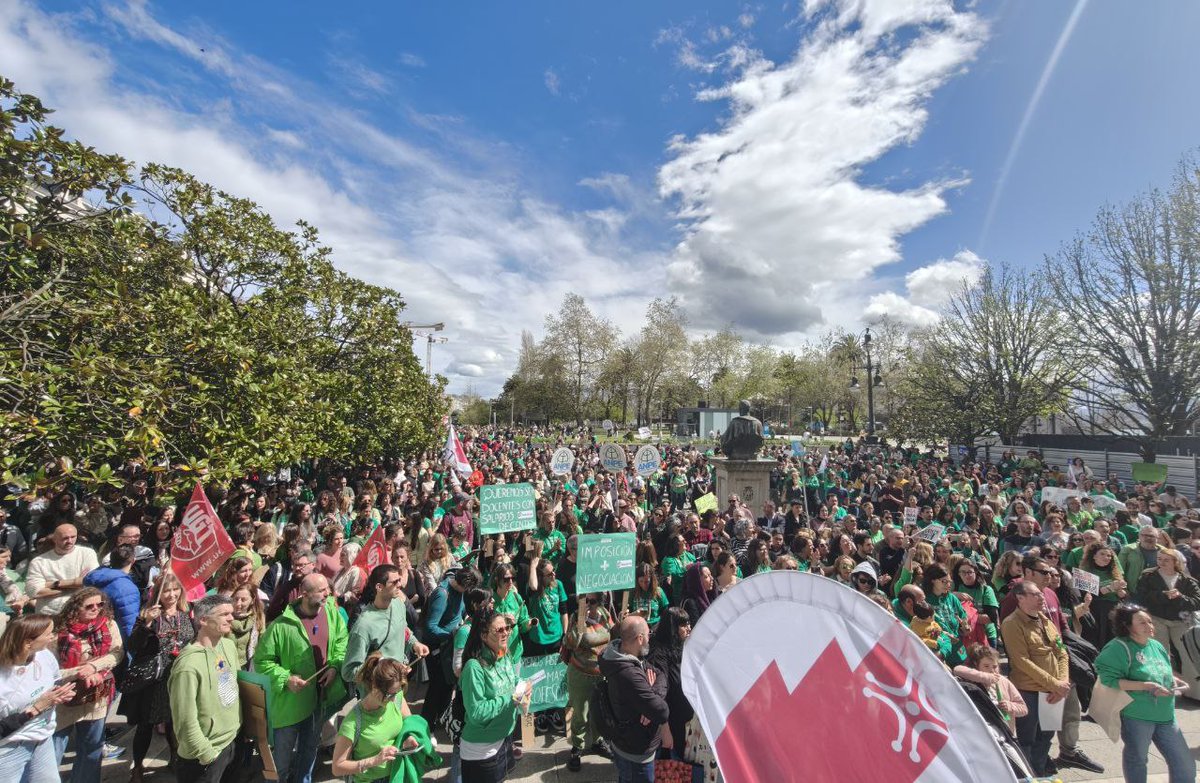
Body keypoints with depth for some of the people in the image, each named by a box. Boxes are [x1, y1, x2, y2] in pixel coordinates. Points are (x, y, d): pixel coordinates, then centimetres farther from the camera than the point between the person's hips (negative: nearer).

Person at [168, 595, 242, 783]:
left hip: (230, 743, 7)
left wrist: (238, 723, 11)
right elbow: (186, 722, -21)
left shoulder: (229, 645, -3)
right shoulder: (189, 665, -27)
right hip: (204, 760, -7)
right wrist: (207, 756, -14)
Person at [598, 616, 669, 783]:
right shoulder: (629, 675, -36)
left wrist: (655, 694, -20)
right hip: (636, 756, -8)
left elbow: (661, 677, 1)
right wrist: (655, 692, -14)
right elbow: (663, 713, -33)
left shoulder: (626, 658, -5)